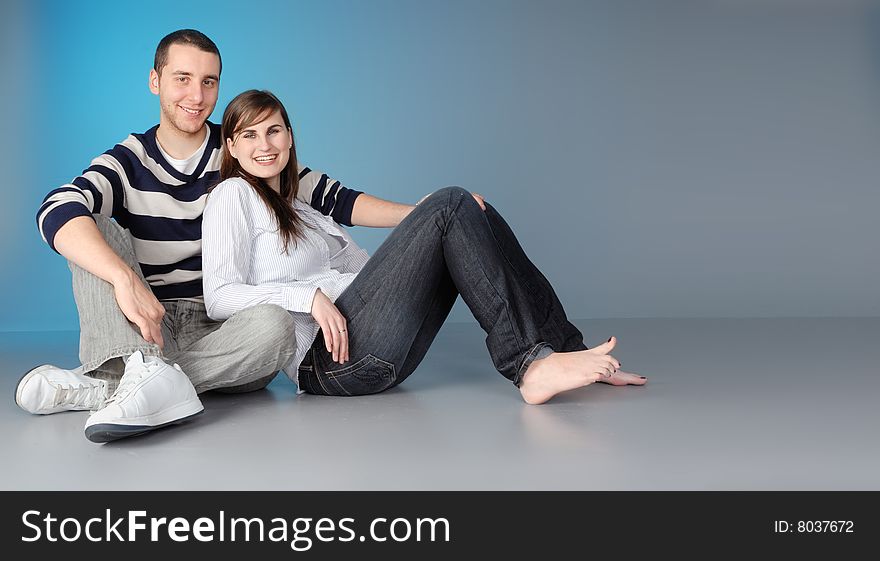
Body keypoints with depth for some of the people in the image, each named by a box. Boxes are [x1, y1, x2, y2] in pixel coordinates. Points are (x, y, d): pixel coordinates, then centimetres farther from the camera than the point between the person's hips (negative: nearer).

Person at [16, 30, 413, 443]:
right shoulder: (129, 162, 1)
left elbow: (332, 199, 5)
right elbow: (58, 211, -19)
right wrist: (125, 278, -38)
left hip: (216, 330, 0)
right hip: (143, 329, 0)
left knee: (272, 325, -32)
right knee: (96, 229, -19)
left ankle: (92, 388, -31)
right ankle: (149, 376, -42)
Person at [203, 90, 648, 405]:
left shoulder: (299, 211, 28)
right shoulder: (233, 195, 5)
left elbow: (370, 268, 20)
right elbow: (219, 297, -8)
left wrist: (423, 220, 4)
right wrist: (308, 296, -20)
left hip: (377, 359, 8)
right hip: (328, 357, -8)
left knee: (464, 214, -3)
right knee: (451, 204, -15)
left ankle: (559, 351, -8)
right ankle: (529, 362, -20)